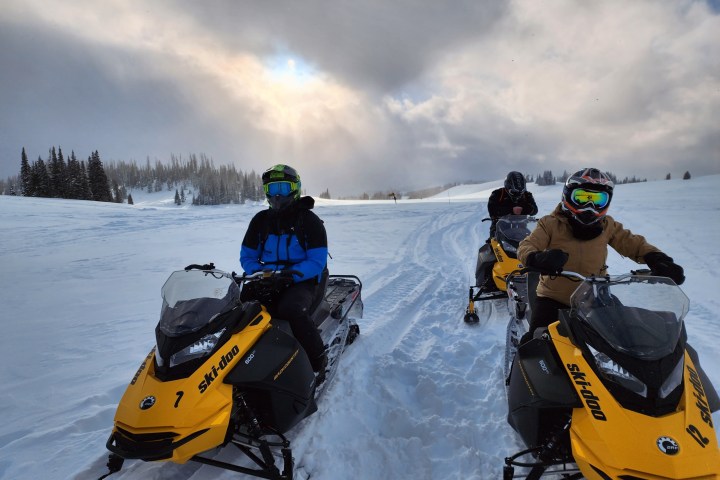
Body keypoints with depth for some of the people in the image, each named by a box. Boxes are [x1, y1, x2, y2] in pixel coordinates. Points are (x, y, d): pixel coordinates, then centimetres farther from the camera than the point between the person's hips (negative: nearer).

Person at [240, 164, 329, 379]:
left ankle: (319, 362, -19)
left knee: (291, 308, -36)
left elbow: (317, 262, -11)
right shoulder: (260, 220, 10)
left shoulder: (309, 220, -4)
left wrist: (291, 274, -26)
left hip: (304, 281, -5)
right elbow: (246, 256, 11)